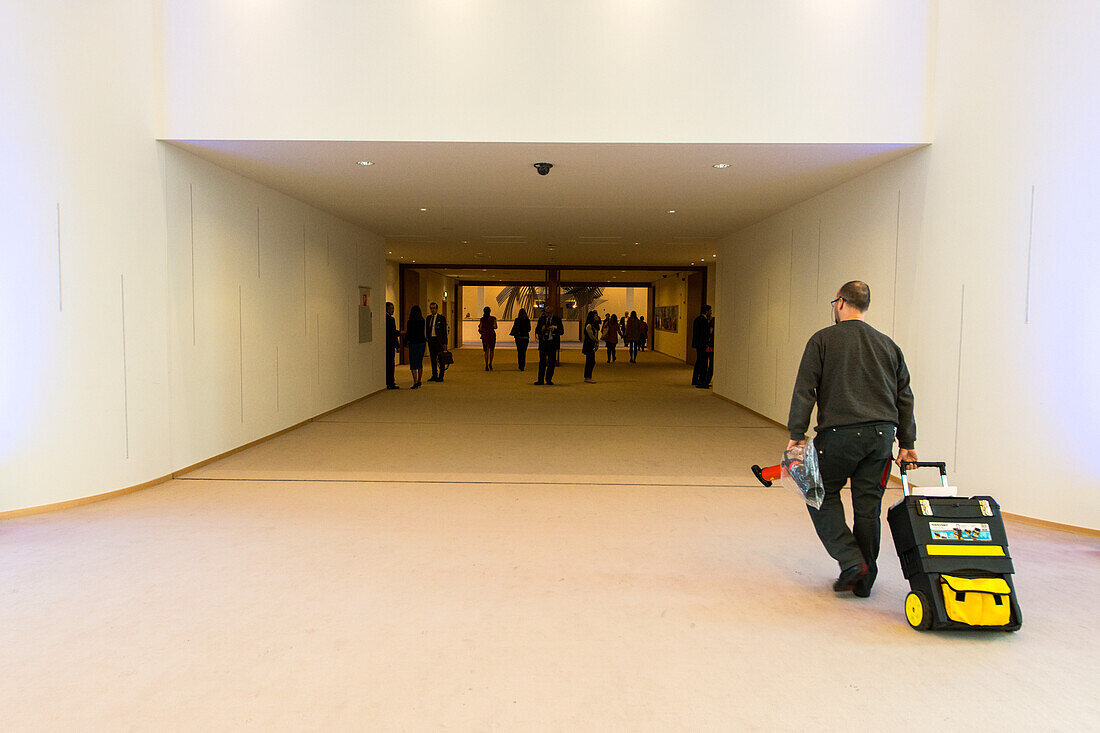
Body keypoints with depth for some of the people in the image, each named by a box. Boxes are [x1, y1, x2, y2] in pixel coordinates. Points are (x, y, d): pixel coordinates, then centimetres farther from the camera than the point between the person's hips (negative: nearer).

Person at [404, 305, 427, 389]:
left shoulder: (410, 321, -11)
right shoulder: (422, 321, 1)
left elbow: (407, 333, -7)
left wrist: (406, 342, 4)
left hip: (413, 343, -4)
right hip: (422, 342, 5)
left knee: (414, 363, -1)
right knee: (420, 362, 13)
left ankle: (415, 383, -6)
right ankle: (419, 382, 17)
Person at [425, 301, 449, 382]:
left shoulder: (441, 318, -4)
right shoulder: (428, 317, 12)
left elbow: (444, 331, -5)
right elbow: (427, 329, 17)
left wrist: (445, 343, -10)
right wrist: (427, 339, 8)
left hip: (439, 340, -5)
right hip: (431, 339, 5)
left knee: (441, 359, -1)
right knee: (433, 358, 9)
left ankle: (440, 376, 4)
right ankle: (434, 376, 16)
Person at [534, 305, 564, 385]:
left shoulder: (557, 319, 5)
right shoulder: (541, 319, 11)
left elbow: (561, 331, -1)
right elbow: (537, 330, 10)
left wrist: (553, 328, -16)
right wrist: (541, 329, -10)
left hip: (553, 343, -1)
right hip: (543, 342, 1)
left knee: (552, 362, 1)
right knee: (542, 361, 0)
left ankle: (549, 379, 12)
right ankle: (541, 380, 3)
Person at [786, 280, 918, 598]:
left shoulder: (822, 340, 1)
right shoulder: (888, 345, 15)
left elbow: (804, 390, -5)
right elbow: (905, 398, 15)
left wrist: (797, 434, -4)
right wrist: (907, 443, 18)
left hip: (839, 432, -4)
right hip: (882, 434, 5)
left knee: (824, 496, 12)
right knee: (868, 508, 10)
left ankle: (851, 561, -1)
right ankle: (863, 581, 18)